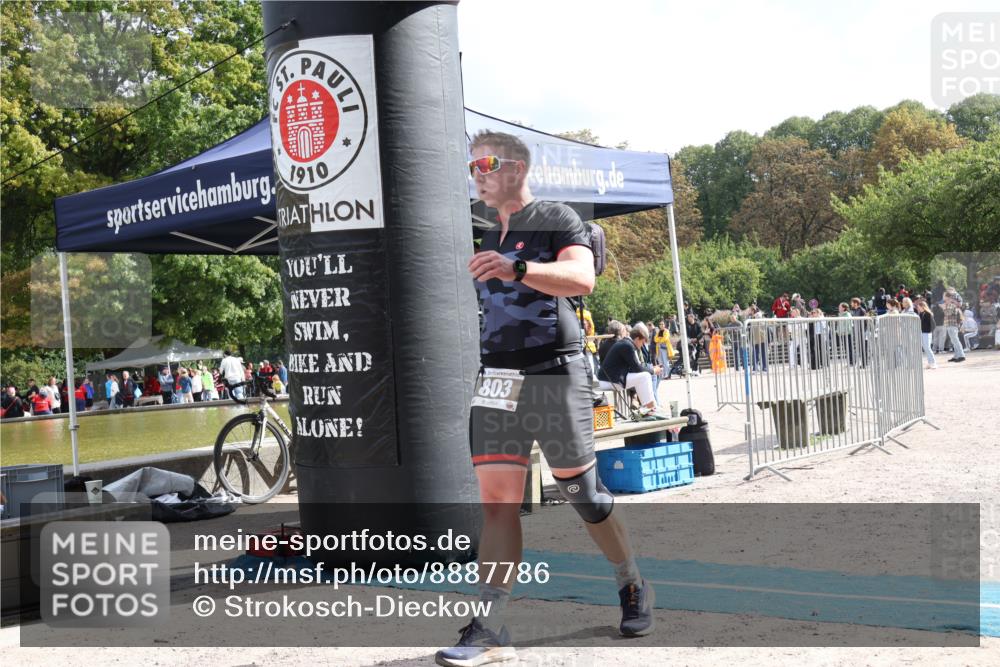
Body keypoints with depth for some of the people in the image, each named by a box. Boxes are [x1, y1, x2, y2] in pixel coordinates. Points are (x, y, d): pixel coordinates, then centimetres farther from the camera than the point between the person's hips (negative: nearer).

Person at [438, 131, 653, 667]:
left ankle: (633, 587, 27)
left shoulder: (556, 219, -1)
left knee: (583, 494, 4)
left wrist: (515, 268, -33)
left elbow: (582, 278, -20)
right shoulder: (484, 238, 20)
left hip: (554, 375, -5)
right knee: (496, 499, -5)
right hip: (495, 379, 5)